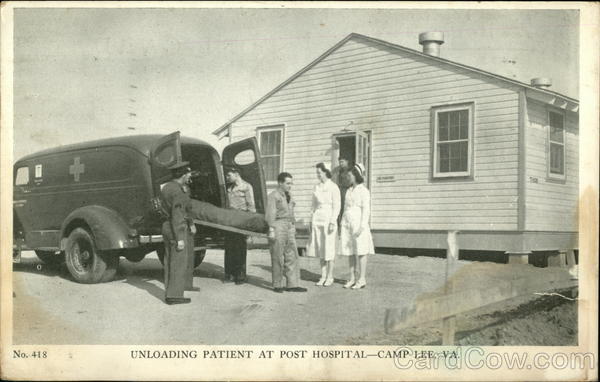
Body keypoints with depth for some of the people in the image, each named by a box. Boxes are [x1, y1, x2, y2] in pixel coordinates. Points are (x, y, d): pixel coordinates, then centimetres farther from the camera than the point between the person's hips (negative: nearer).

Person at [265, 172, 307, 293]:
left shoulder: (288, 196, 18)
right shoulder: (273, 196, -5)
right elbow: (270, 214, -11)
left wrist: (293, 229, 19)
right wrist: (271, 230, -18)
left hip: (290, 227, 7)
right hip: (278, 226, -7)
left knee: (292, 256, 3)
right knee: (277, 257, -1)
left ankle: (292, 284, 5)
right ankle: (277, 285, 7)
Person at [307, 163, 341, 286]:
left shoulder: (333, 187, -9)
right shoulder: (317, 187, 10)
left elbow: (337, 206, -11)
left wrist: (332, 223, -18)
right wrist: (311, 221, 11)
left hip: (329, 219, -6)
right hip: (317, 220, 6)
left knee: (329, 249, -1)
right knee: (320, 248, 8)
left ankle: (330, 276, 9)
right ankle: (323, 276, 15)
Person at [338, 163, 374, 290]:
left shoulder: (364, 191, -6)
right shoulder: (349, 191, 16)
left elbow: (366, 210, -12)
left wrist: (362, 227, -21)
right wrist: (342, 227, 13)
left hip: (358, 223, -7)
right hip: (347, 224, 7)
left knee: (360, 252, -4)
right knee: (350, 252, 6)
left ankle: (362, 279, 1)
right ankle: (352, 279, 12)